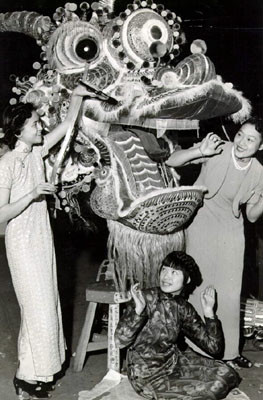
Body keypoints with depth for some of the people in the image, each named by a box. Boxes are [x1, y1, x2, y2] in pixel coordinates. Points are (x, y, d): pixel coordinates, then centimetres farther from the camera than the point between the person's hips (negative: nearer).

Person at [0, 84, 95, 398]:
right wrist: (32, 194, -29)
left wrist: (77, 95, -1)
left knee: (45, 306, 14)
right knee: (39, 308, -3)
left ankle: (36, 369, 28)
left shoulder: (36, 153, 2)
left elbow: (68, 124, 9)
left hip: (42, 240, 8)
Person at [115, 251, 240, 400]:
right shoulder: (147, 298, -20)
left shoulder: (184, 309, -2)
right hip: (148, 376, -6)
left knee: (228, 375, -3)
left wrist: (209, 312, -12)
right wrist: (138, 309, -43)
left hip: (175, 362, 6)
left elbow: (214, 348, -2)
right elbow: (120, 341, -30)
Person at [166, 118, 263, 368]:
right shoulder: (218, 150, -18)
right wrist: (200, 152, -34)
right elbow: (171, 162, -19)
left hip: (230, 233, 3)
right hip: (200, 226, -3)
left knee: (229, 293, 7)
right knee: (200, 287, 2)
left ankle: (228, 350, 24)